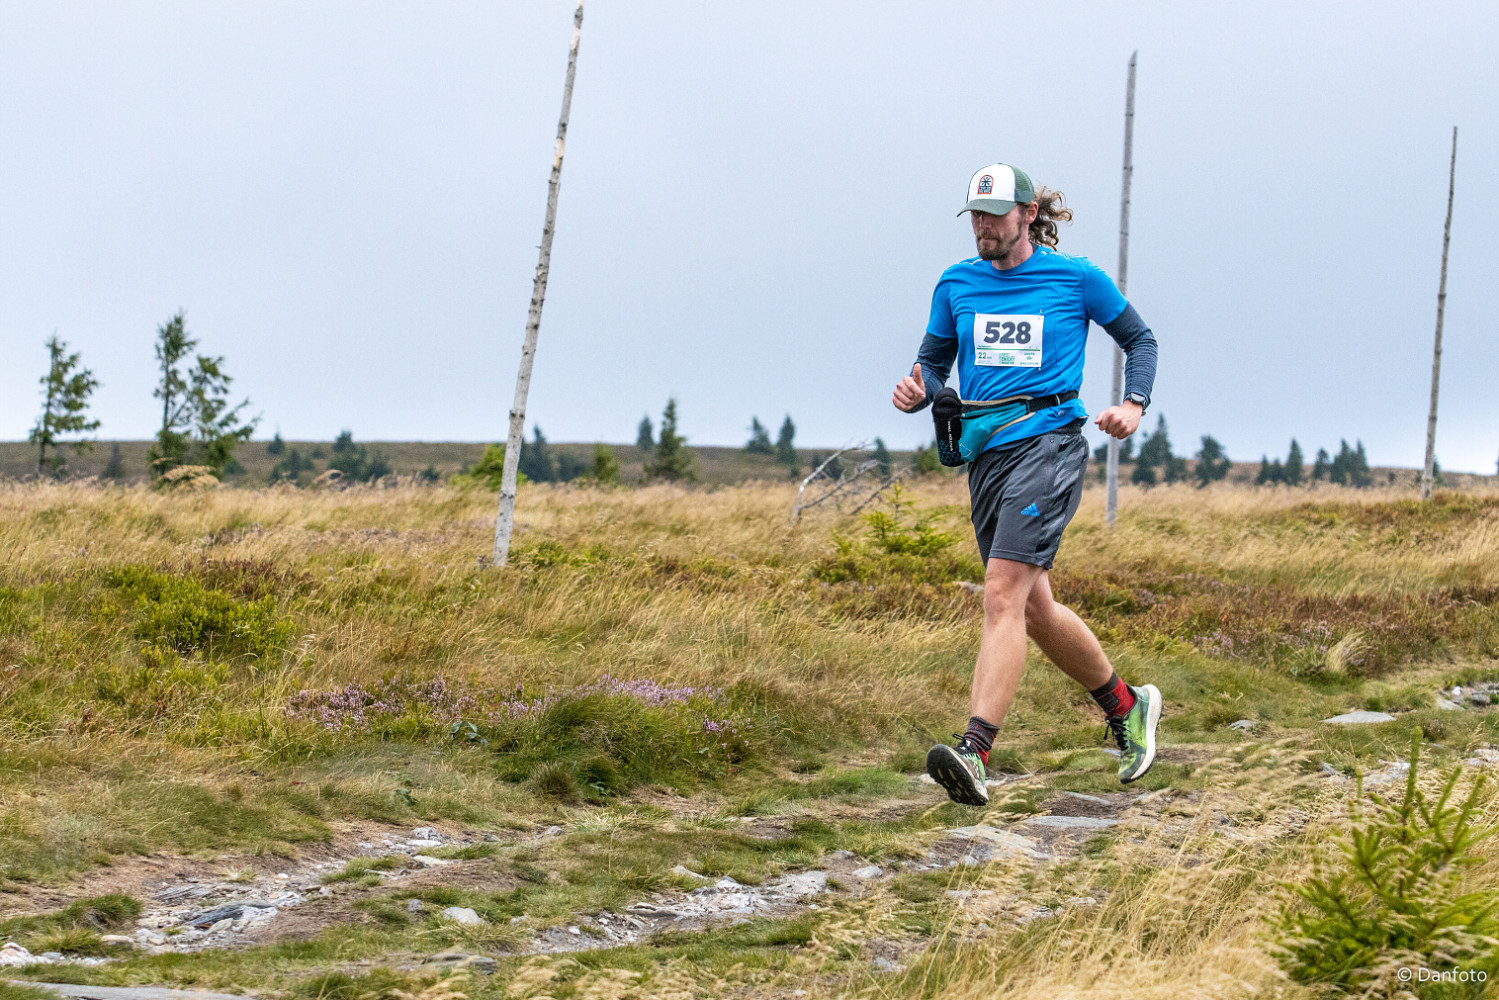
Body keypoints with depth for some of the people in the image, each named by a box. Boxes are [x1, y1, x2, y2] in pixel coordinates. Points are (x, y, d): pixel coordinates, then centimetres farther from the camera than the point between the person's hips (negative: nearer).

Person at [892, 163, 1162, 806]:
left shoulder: (1077, 279, 1)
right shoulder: (957, 284, 11)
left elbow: (1139, 339, 15)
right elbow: (933, 361, 18)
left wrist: (1134, 404, -2)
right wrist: (915, 392, -5)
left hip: (1047, 444, -6)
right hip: (986, 455, 6)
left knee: (1003, 595, -20)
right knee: (1034, 610, 12)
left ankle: (975, 752, -30)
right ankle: (1126, 706, 35)